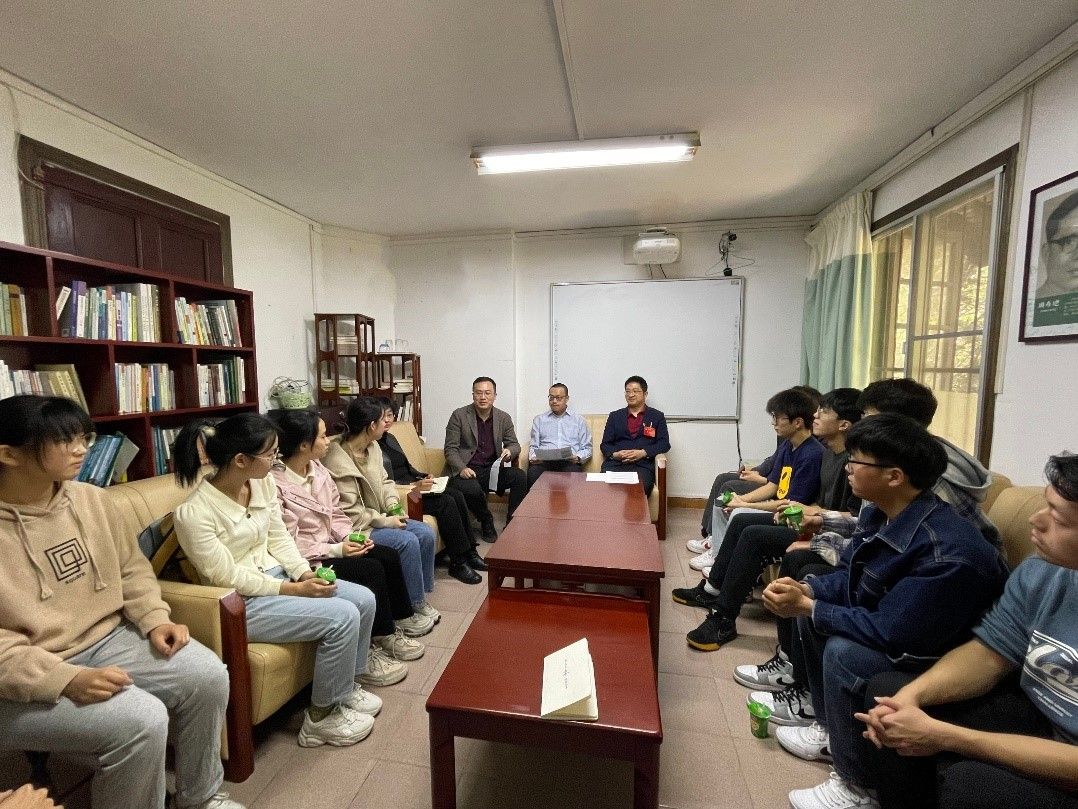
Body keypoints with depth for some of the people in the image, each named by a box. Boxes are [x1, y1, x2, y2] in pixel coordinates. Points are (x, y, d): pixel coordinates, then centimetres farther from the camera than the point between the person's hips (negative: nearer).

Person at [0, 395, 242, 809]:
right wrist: (69, 679, -26)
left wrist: (155, 620, -5)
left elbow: (131, 568, 9)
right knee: (143, 719, -26)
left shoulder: (91, 499, 0)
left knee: (208, 675, -9)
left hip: (107, 639, 6)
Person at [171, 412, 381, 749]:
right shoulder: (193, 513, -23)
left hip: (276, 576, 7)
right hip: (242, 602, -7)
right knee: (342, 617, -21)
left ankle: (348, 684, 21)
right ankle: (321, 717, 4)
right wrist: (294, 589, -20)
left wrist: (304, 573, -9)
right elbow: (228, 578, -20)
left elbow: (279, 537, 5)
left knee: (364, 599, -4)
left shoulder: (263, 483, -4)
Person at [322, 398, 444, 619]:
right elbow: (348, 513, -22)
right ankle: (414, 605, -4)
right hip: (355, 528, -8)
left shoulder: (373, 447, 3)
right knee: (407, 541, -24)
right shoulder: (338, 460, -23)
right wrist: (385, 521, -19)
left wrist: (392, 504, -4)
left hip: (378, 517, 9)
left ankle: (420, 596, 8)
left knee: (425, 533, -7)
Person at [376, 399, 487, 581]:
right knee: (446, 502, -25)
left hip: (413, 484, 8)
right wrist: (415, 485, -22)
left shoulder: (390, 438, 18)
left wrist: (424, 477, 5)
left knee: (457, 495, -13)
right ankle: (458, 562, -15)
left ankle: (469, 552, -6)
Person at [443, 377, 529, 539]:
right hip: (467, 471, -2)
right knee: (471, 489, -35)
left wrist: (509, 451, -14)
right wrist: (462, 468, -21)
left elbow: (514, 445, 12)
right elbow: (450, 449, -4)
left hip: (493, 470, 3)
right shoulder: (459, 415, -2)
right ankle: (487, 522, -2)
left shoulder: (504, 418, 7)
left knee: (521, 477, -24)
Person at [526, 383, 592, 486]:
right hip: (544, 461, 1)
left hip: (569, 462, 0)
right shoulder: (539, 419, 23)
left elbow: (587, 448, 15)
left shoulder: (579, 421, 20)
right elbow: (533, 446, 16)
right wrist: (533, 457, -6)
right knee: (532, 474, -34)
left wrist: (578, 457, -6)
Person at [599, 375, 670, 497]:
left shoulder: (657, 416, 17)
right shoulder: (615, 416, 22)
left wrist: (642, 453, -9)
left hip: (642, 465, -1)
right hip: (615, 464, 1)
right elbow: (605, 445, 17)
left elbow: (664, 443, 7)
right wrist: (614, 454, -6)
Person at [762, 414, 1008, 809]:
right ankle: (830, 728, 19)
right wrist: (805, 589, -13)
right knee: (812, 614, 3)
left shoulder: (946, 553, -34)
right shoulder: (880, 512, -7)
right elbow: (852, 578, 5)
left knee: (843, 653, -27)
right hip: (890, 625, 9)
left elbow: (891, 632, -31)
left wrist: (806, 607, -24)